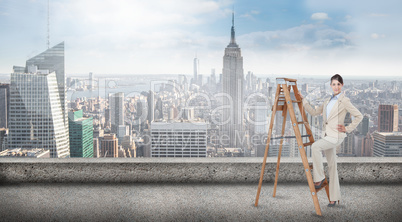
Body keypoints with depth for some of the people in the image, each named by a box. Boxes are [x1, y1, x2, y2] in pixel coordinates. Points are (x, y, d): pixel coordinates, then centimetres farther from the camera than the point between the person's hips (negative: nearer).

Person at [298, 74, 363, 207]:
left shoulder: (344, 101, -5)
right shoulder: (327, 101, 16)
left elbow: (359, 116, -5)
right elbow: (314, 112, 17)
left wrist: (347, 129, -8)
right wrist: (303, 100, 16)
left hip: (336, 136, -7)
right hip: (327, 136, 7)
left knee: (315, 146, -29)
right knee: (332, 166, 8)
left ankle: (319, 177, -15)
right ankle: (334, 197, 14)